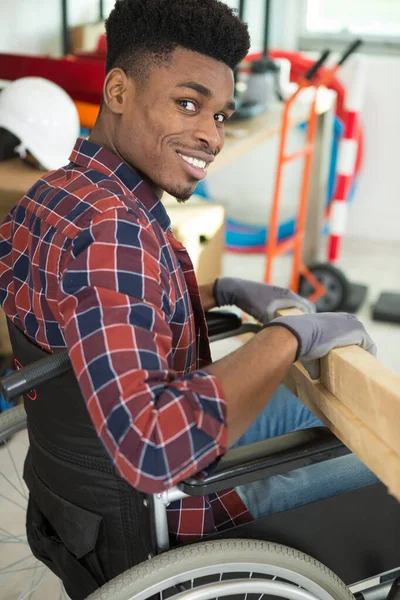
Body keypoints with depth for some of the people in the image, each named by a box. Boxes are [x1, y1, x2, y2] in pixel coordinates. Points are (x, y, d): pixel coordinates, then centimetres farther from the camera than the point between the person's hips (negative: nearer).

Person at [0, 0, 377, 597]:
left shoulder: (59, 192, -2)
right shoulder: (108, 229, -32)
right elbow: (155, 450, -40)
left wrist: (224, 293, 1)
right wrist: (290, 336, -30)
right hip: (148, 515, -9)